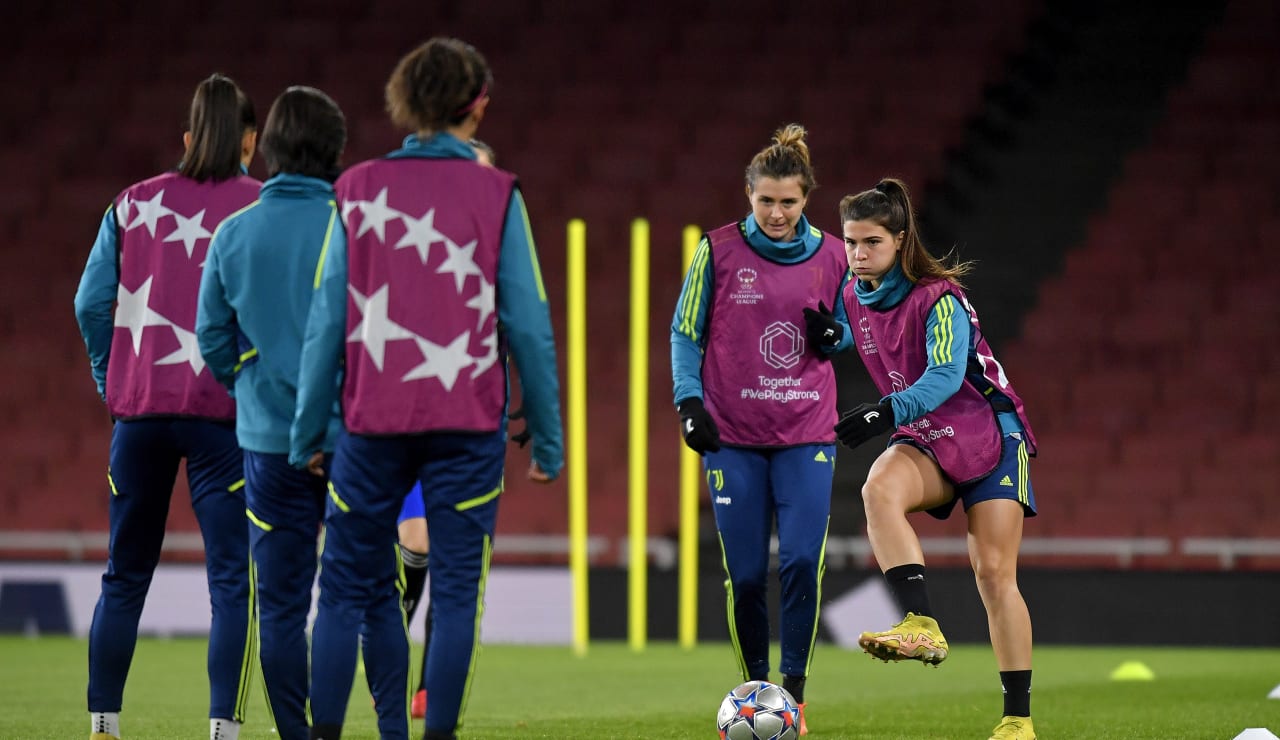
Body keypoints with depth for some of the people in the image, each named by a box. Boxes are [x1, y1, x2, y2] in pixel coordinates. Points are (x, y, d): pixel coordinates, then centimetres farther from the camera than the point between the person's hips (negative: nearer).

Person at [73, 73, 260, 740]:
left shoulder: (134, 203, 7)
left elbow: (91, 302, 5)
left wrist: (113, 385, 15)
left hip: (139, 409, 3)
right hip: (224, 411, -3)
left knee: (124, 577, 13)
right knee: (233, 578, -2)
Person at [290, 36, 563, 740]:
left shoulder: (358, 190, 2)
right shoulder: (497, 195, -1)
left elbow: (326, 321, 1)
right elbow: (528, 325, -2)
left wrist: (306, 432, 6)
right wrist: (547, 438, 5)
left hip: (374, 419, 1)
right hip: (469, 419, -1)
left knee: (349, 585, 10)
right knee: (456, 590, 3)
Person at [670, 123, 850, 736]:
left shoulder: (831, 256, 4)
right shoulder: (718, 251, -2)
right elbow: (685, 332, 5)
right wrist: (689, 402, -6)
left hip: (807, 433, 1)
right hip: (733, 435, -1)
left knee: (803, 561, -13)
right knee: (744, 575, 0)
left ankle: (795, 691, -1)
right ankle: (753, 688, 15)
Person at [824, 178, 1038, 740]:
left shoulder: (939, 298, -18)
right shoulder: (853, 299, 0)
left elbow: (945, 376, -31)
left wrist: (886, 412, -44)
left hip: (989, 434, -4)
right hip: (924, 441, 4)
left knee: (994, 571, -9)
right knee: (879, 488, -32)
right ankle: (921, 626, -44)